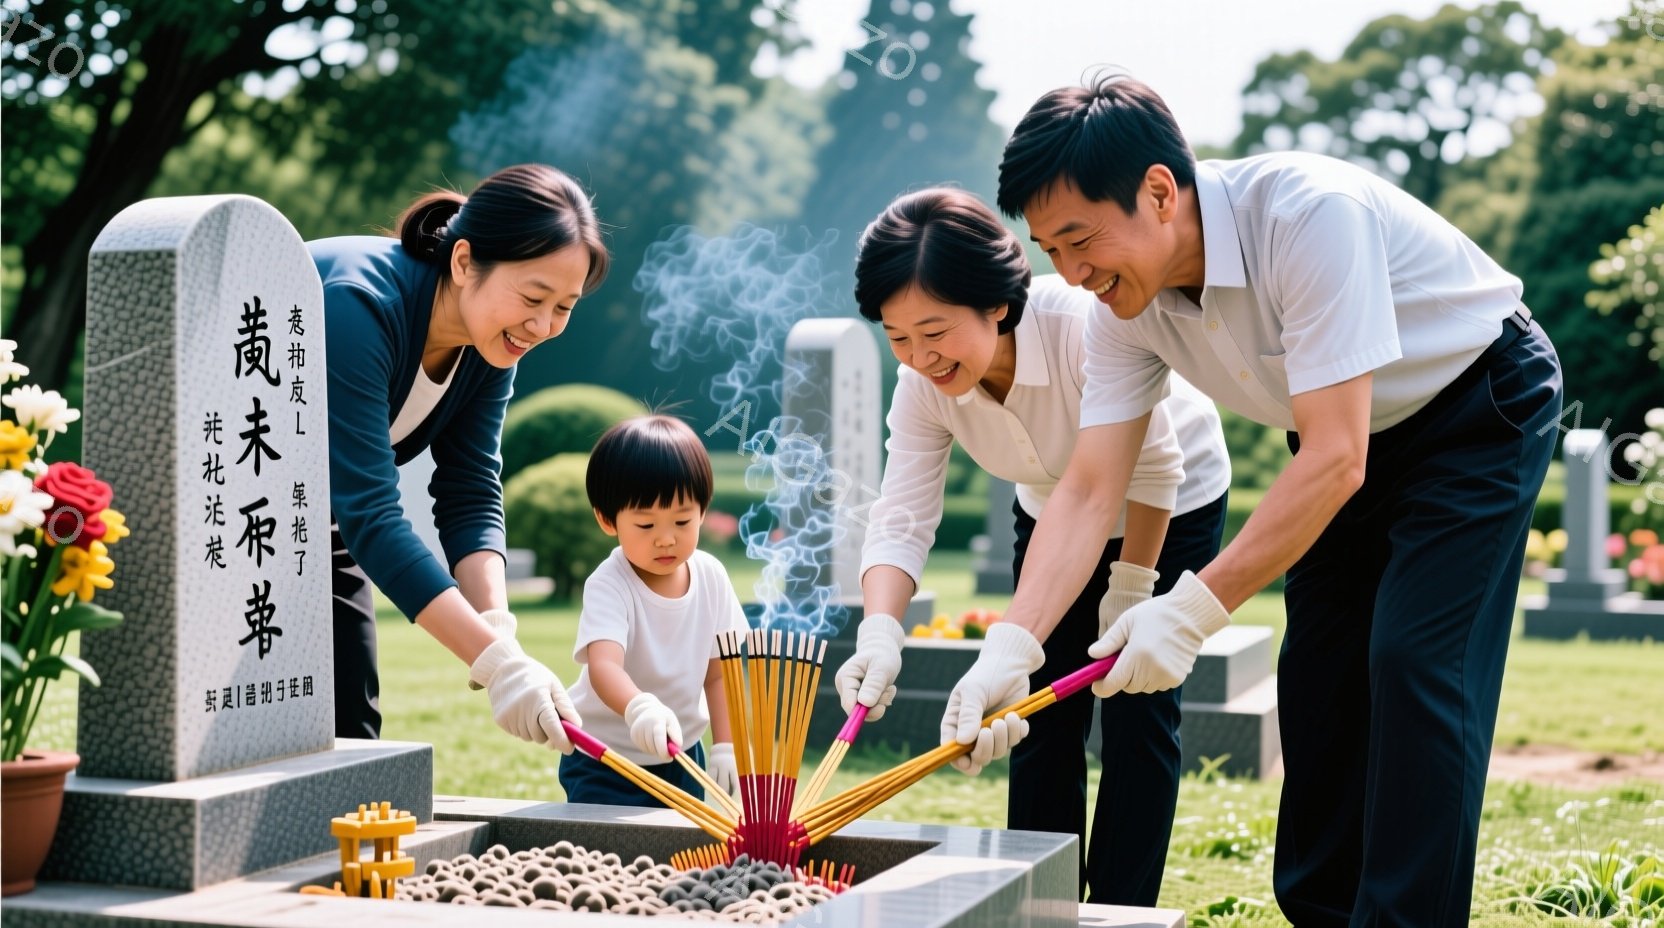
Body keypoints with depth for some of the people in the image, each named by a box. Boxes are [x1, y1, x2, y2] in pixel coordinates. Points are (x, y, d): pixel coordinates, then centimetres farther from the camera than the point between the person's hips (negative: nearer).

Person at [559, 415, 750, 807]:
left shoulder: (711, 577, -6)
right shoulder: (609, 586, -22)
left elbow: (718, 673, 2)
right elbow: (603, 664, -40)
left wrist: (726, 747, -6)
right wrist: (640, 708, -59)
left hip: (683, 759, 4)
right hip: (605, 768, -4)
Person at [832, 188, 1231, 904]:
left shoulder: (1086, 329, -38)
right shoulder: (923, 386, -23)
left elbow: (1154, 468, -26)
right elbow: (901, 519, -27)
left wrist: (1130, 592, -17)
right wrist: (879, 636, -44)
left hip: (1172, 511, -5)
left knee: (1138, 712, -7)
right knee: (1042, 717, 2)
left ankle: (1121, 911, 3)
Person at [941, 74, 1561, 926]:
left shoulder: (1311, 214, -38)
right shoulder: (1125, 305, -15)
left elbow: (1336, 460, -38)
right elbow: (1088, 491, -16)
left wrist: (1196, 608, -39)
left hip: (1477, 404, -7)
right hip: (1354, 435, 7)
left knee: (1412, 665, -17)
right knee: (1317, 677, 5)